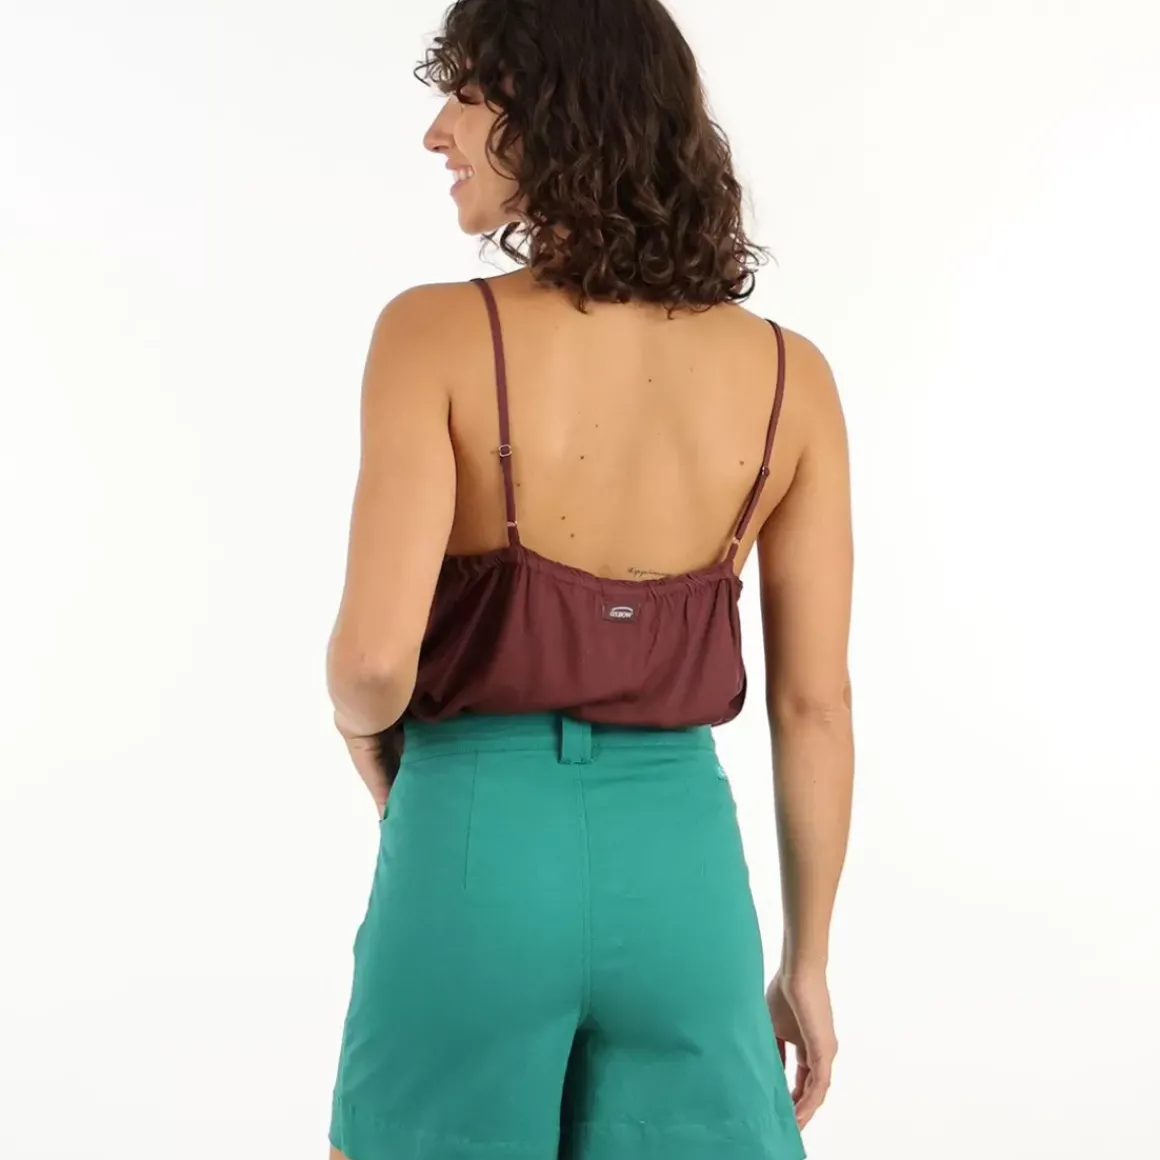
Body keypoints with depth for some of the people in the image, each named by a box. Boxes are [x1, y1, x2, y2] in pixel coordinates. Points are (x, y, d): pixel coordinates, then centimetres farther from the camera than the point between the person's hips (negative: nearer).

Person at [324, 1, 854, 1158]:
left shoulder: (437, 334, -12)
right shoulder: (788, 372, -2)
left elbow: (375, 653, -19)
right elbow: (815, 703, 0)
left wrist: (380, 758, 6)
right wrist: (807, 958, 11)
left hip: (480, 843, -2)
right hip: (679, 856, 2)